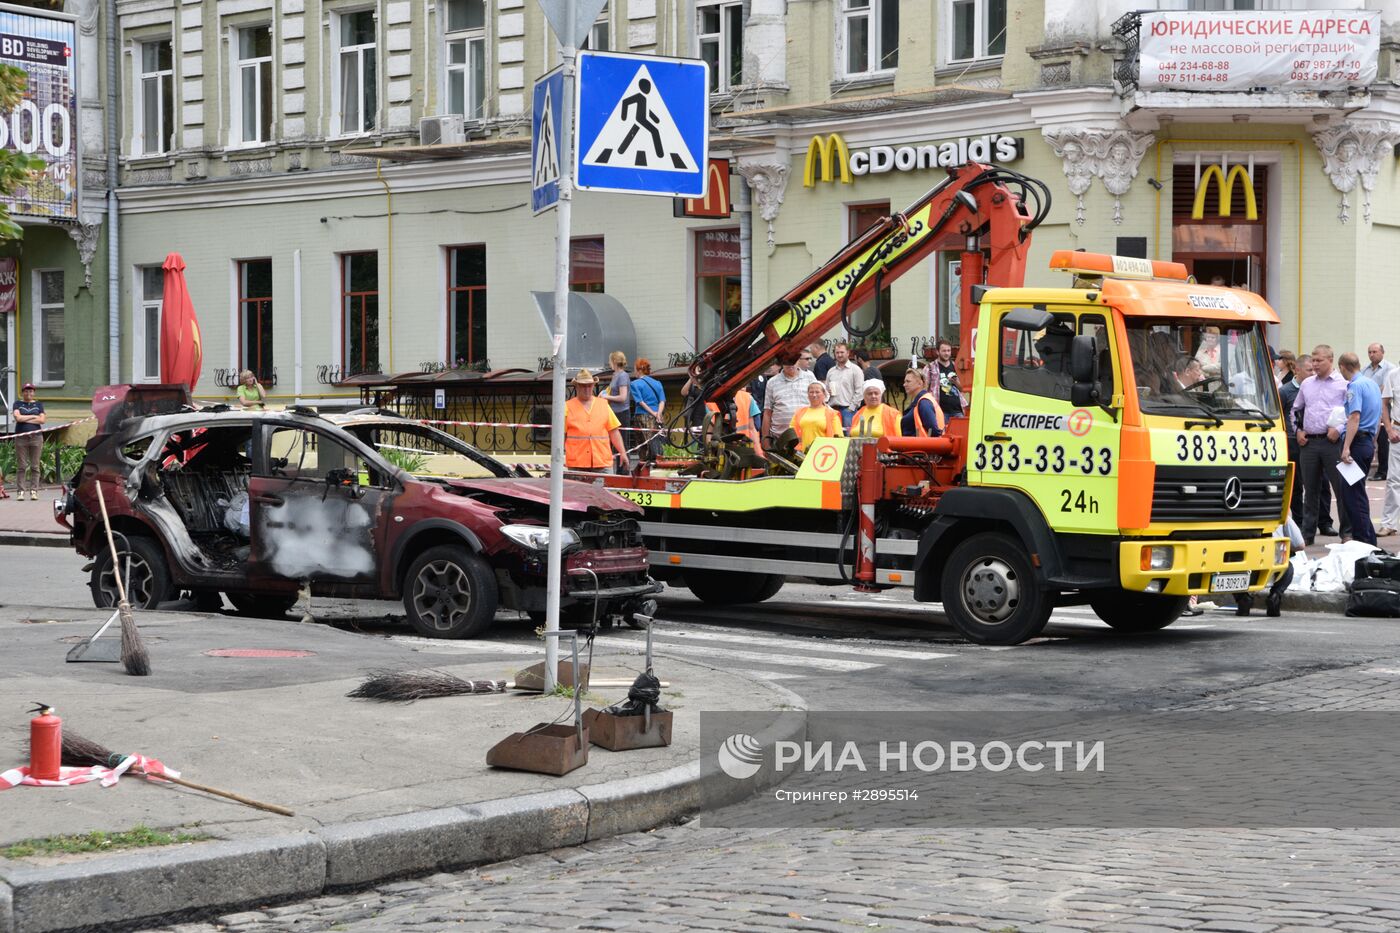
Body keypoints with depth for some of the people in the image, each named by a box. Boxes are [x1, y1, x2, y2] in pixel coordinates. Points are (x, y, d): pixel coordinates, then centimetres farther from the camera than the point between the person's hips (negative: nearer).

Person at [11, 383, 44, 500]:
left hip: (36, 437, 1)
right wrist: (33, 416, -2)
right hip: (21, 437, -1)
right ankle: (21, 491, -3)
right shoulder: (18, 404, 10)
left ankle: (34, 491, 1)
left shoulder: (38, 405, 13)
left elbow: (42, 420, 0)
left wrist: (25, 419, -4)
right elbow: (18, 417, -7)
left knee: (35, 466, -1)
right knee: (22, 466, -3)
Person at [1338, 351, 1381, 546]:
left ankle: (1364, 539, -8)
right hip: (1369, 442, 9)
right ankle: (1367, 539, 19)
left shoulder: (1354, 386, -13)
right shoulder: (1372, 384, 15)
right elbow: (1378, 418, 23)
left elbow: (1355, 417, -23)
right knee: (1357, 492, 15)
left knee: (1353, 493, -6)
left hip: (1357, 442, -9)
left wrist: (1346, 448, -26)